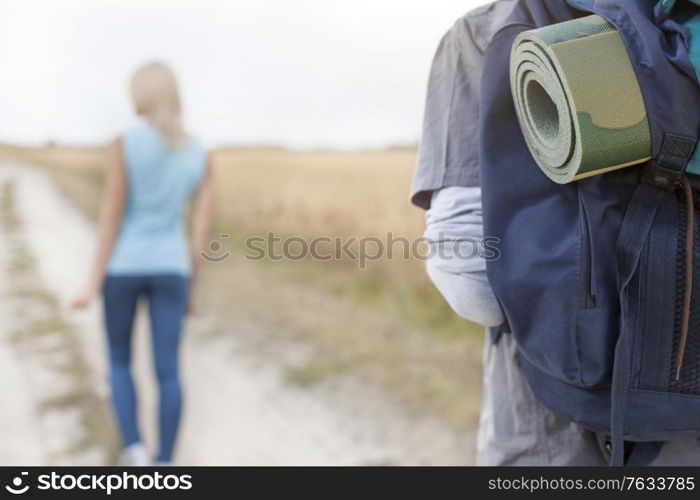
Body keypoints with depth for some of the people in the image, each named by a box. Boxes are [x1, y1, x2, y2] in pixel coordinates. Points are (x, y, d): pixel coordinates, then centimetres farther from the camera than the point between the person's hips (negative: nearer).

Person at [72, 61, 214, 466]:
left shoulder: (125, 144, -10)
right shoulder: (199, 154, 2)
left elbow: (112, 216, -12)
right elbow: (203, 227, 1)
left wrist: (94, 283, -6)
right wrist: (192, 287, 10)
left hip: (124, 266, -2)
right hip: (170, 268, 2)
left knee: (120, 362, 17)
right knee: (168, 371, 6)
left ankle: (135, 451, 2)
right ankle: (164, 469, 10)